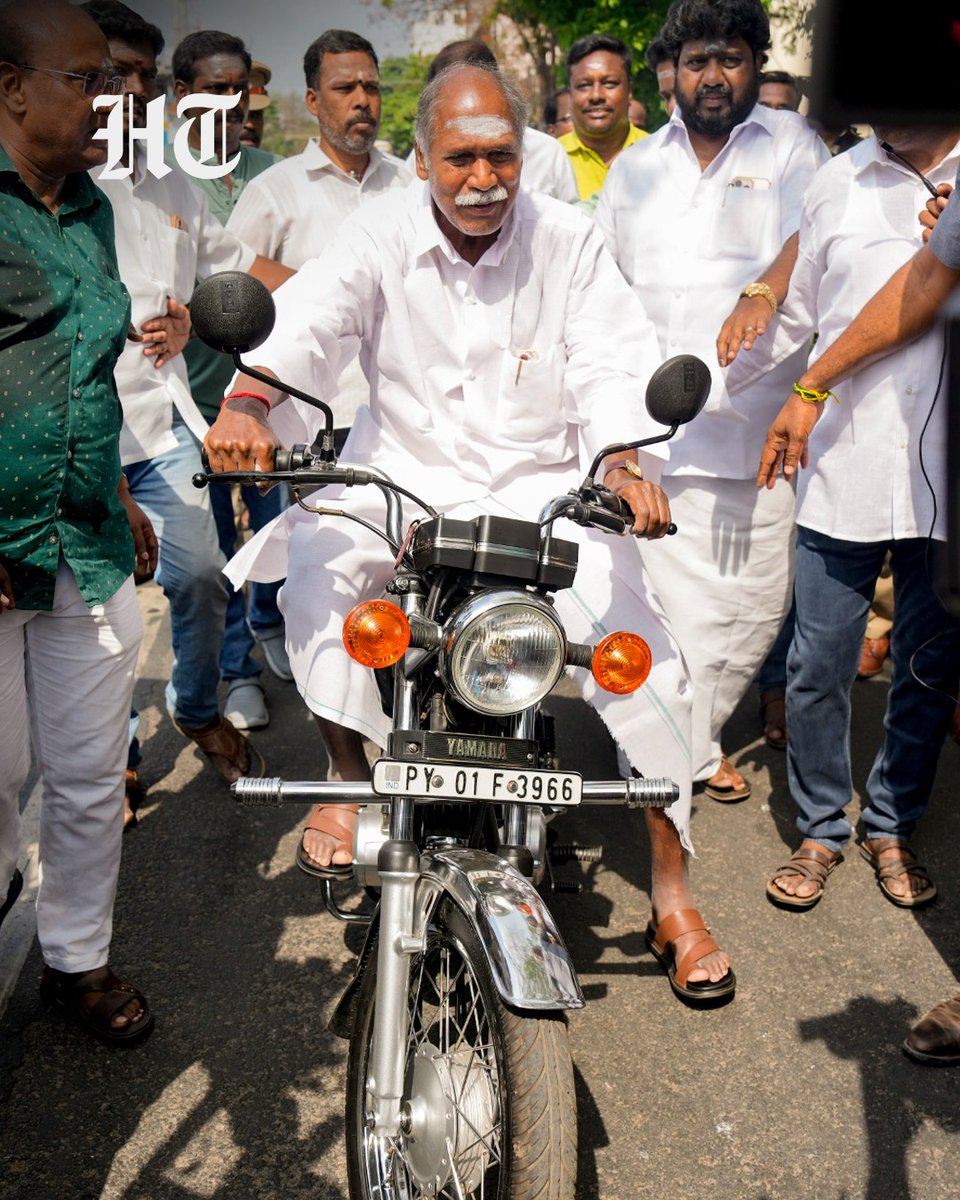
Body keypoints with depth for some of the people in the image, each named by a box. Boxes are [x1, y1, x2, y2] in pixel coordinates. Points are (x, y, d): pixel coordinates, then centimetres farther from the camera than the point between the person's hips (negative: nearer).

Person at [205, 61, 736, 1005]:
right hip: (405, 470, 1)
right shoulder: (379, 234, -3)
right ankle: (348, 768, -1)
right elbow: (309, 316, -19)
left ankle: (671, 892, 0)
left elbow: (613, 357, -12)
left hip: (543, 482, 0)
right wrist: (250, 399, -40)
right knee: (314, 564, -25)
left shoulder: (566, 239, -2)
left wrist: (626, 460, -32)